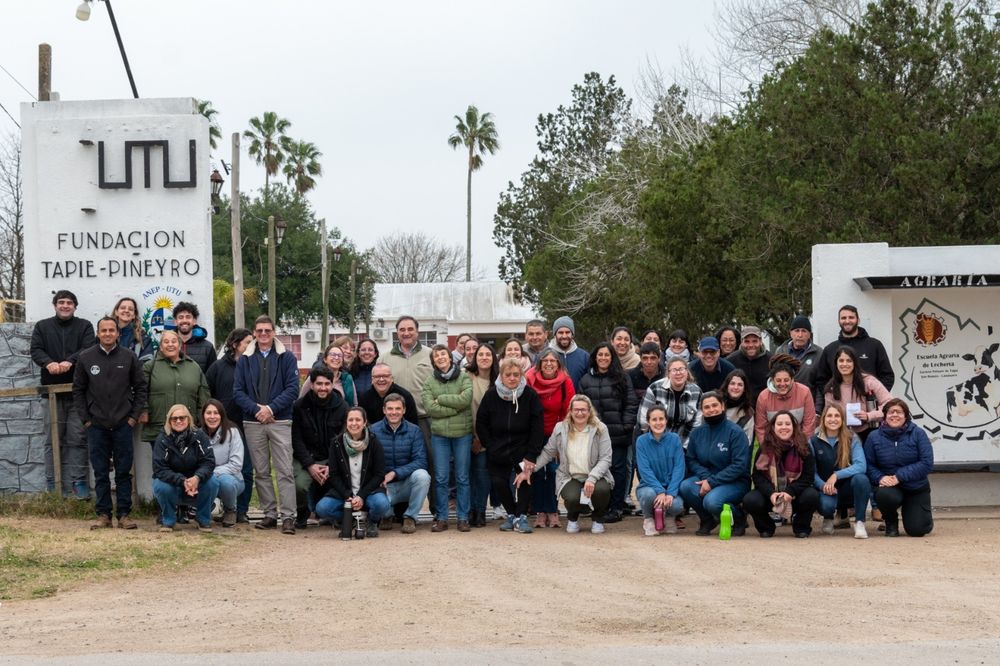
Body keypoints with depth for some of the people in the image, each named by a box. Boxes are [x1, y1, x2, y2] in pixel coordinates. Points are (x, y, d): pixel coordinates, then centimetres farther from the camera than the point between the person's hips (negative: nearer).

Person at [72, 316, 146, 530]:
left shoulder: (129, 357, 1)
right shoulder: (85, 358, 1)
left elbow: (140, 387, 5)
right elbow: (78, 390, 5)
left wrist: (134, 416, -2)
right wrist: (85, 419, 0)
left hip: (123, 425, 0)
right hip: (96, 425, 0)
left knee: (124, 472, 3)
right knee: (100, 473, 5)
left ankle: (124, 514, 8)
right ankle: (103, 514, 11)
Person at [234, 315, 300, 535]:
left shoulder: (286, 358, 3)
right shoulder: (245, 360, 10)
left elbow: (293, 389, -4)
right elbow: (238, 391, 4)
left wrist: (271, 408, -14)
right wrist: (256, 409, -12)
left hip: (280, 422, -3)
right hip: (253, 423, 3)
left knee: (285, 471, -8)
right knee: (261, 472, 7)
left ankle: (288, 516, -8)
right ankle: (270, 514, 15)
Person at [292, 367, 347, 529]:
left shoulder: (341, 407, 0)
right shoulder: (300, 406, -2)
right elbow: (296, 440, -2)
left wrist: (331, 466, -13)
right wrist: (310, 465, -14)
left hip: (333, 459, 1)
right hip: (306, 458, 0)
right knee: (300, 485, -29)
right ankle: (302, 516, 5)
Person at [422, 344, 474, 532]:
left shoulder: (464, 377, 2)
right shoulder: (429, 382, 5)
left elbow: (466, 398, -14)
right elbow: (430, 408, -7)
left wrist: (441, 399, -9)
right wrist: (456, 407, -11)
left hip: (463, 433, -1)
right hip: (439, 434, 1)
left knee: (462, 477, 4)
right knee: (441, 478, 2)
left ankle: (463, 517, 11)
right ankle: (441, 518, 9)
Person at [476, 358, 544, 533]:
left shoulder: (530, 395, -11)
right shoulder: (491, 395, -6)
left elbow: (537, 428, -11)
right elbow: (481, 424, 2)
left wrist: (531, 456, -15)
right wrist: (490, 447, -4)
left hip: (523, 450, -1)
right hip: (498, 452, 2)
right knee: (499, 483, -3)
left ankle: (522, 516, 10)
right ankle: (511, 514, 17)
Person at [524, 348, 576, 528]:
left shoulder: (565, 382, -10)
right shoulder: (529, 379, -12)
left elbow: (568, 411, -3)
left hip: (555, 434, 0)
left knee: (553, 471, -2)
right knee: (536, 472, 1)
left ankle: (552, 511, 8)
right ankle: (540, 512, 10)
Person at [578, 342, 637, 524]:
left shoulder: (622, 378, 4)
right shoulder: (586, 380, 11)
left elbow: (631, 404, 1)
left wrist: (627, 425, -8)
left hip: (618, 434, -2)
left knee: (618, 468, 0)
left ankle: (617, 507, 4)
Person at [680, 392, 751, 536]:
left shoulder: (735, 432, -11)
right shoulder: (697, 433, 5)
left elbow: (739, 465, -16)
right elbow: (690, 460, 5)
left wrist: (712, 482, -21)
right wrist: (705, 476, -16)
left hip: (735, 482, -5)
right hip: (706, 478, 5)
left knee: (711, 501, -33)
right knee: (685, 486, -25)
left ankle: (739, 518, 0)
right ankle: (707, 520, 2)